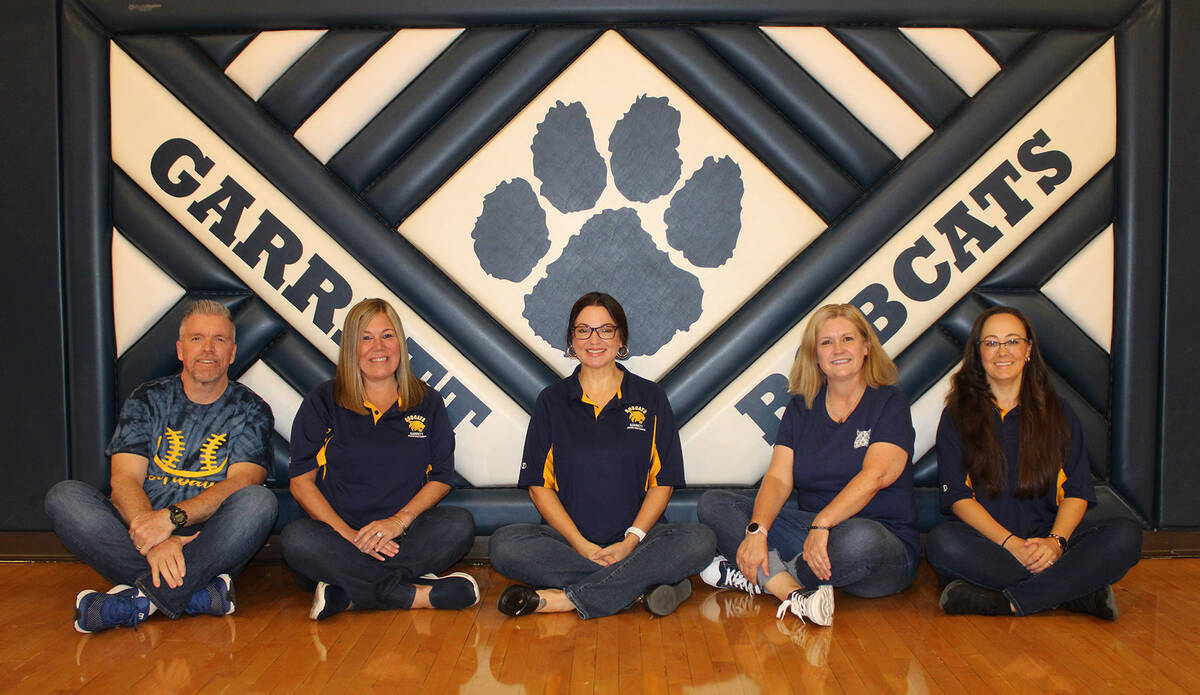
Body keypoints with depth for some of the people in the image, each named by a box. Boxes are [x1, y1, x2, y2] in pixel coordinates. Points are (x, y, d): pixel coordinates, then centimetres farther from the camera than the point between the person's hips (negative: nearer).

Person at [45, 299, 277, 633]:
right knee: (64, 496, -21)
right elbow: (124, 480, -3)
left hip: (210, 545, -2)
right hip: (141, 535, 2)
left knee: (258, 501, -30)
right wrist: (153, 540, -23)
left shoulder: (250, 411, 6)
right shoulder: (147, 401, 10)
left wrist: (172, 517, -25)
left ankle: (142, 597, -33)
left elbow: (241, 484, -9)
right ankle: (201, 591, -32)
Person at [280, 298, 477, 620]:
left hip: (405, 536, 1)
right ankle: (418, 595, -29)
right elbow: (301, 481, 0)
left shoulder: (427, 402, 13)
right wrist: (348, 533, -15)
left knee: (460, 524, -27)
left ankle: (347, 596, -29)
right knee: (296, 538, -33)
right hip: (338, 532, -1)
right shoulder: (323, 402, 8)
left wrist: (400, 519, -12)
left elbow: (441, 478, 7)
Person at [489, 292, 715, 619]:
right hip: (567, 539, 0)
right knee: (504, 546, -29)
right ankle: (638, 586, -25)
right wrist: (580, 543, -11)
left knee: (699, 540, -29)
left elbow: (663, 482, 4)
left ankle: (564, 599, -28)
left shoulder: (650, 398, 8)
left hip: (634, 537, 0)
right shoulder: (552, 400, 9)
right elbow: (538, 485, 3)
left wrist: (632, 540, -12)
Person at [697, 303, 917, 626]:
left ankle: (758, 578, -15)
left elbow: (875, 475, -17)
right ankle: (796, 593, -32)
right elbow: (778, 478, -1)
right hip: (809, 532, 4)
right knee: (713, 503, -11)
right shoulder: (800, 407, 11)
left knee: (860, 539, -41)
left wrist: (821, 525, -30)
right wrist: (756, 531, -20)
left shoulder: (890, 403, 0)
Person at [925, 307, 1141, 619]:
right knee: (942, 541, -35)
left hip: (1048, 538, 2)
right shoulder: (957, 416, 7)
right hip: (987, 543, -2)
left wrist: (1055, 540, -16)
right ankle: (1080, 593, -28)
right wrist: (1011, 544, -17)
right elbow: (958, 497, -3)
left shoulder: (1058, 412, 13)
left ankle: (1005, 602, -29)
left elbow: (1077, 492, 5)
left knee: (1126, 535, -24)